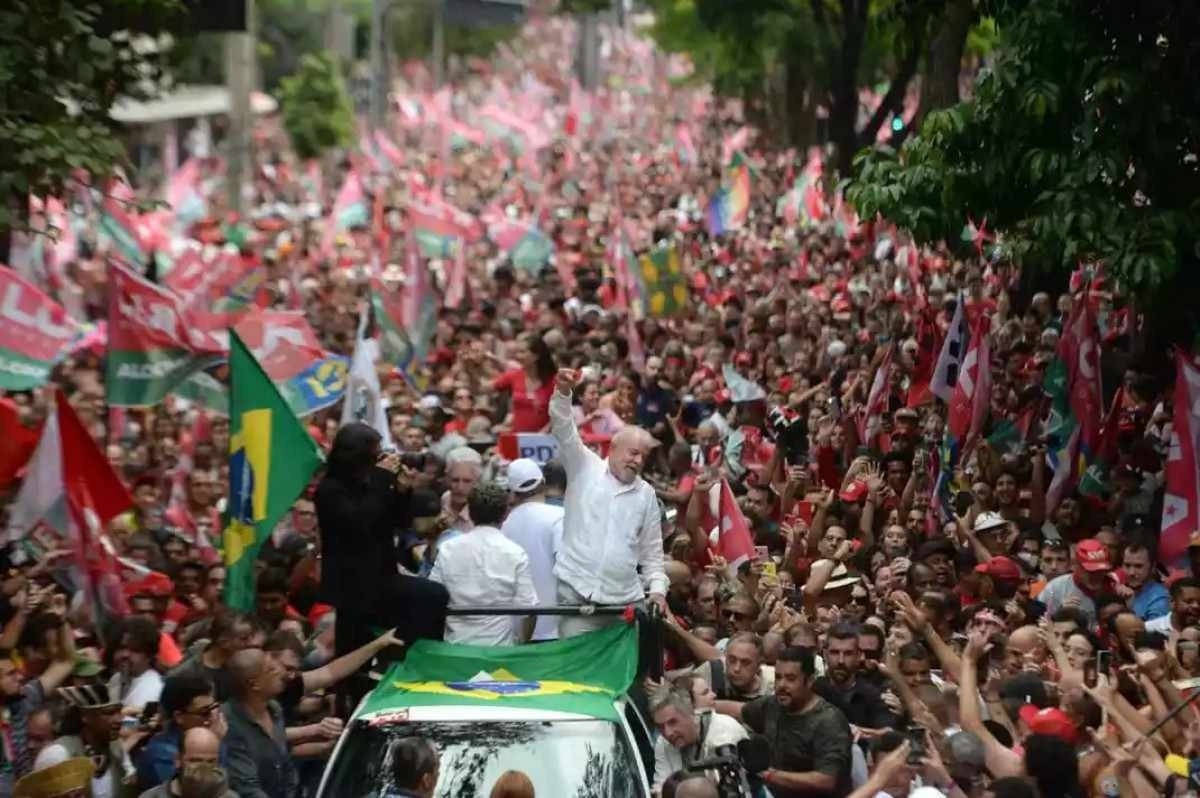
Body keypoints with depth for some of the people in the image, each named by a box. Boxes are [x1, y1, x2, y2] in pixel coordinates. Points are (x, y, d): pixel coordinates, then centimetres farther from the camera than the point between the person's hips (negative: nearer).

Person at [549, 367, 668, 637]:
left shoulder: (646, 494, 14)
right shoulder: (585, 468, 5)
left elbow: (652, 551, 18)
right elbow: (564, 430, -9)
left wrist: (657, 588, 5)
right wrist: (563, 391, -26)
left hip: (625, 599, 3)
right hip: (577, 593, -3)